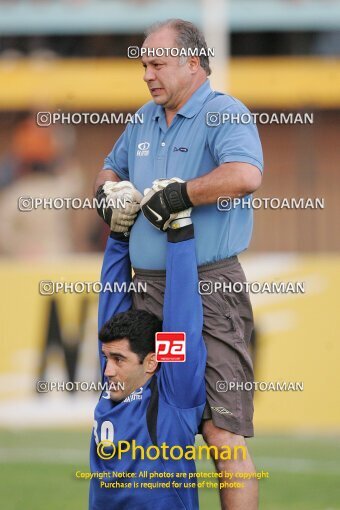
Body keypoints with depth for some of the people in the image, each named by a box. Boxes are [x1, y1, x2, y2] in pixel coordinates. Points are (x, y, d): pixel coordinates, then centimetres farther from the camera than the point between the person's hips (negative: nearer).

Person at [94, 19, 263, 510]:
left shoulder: (224, 114, -9)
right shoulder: (145, 120, 17)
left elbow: (245, 175, -29)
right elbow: (112, 168, 35)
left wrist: (177, 195, -21)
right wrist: (108, 192, 12)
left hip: (209, 290, -8)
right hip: (150, 288, 8)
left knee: (222, 432, -12)